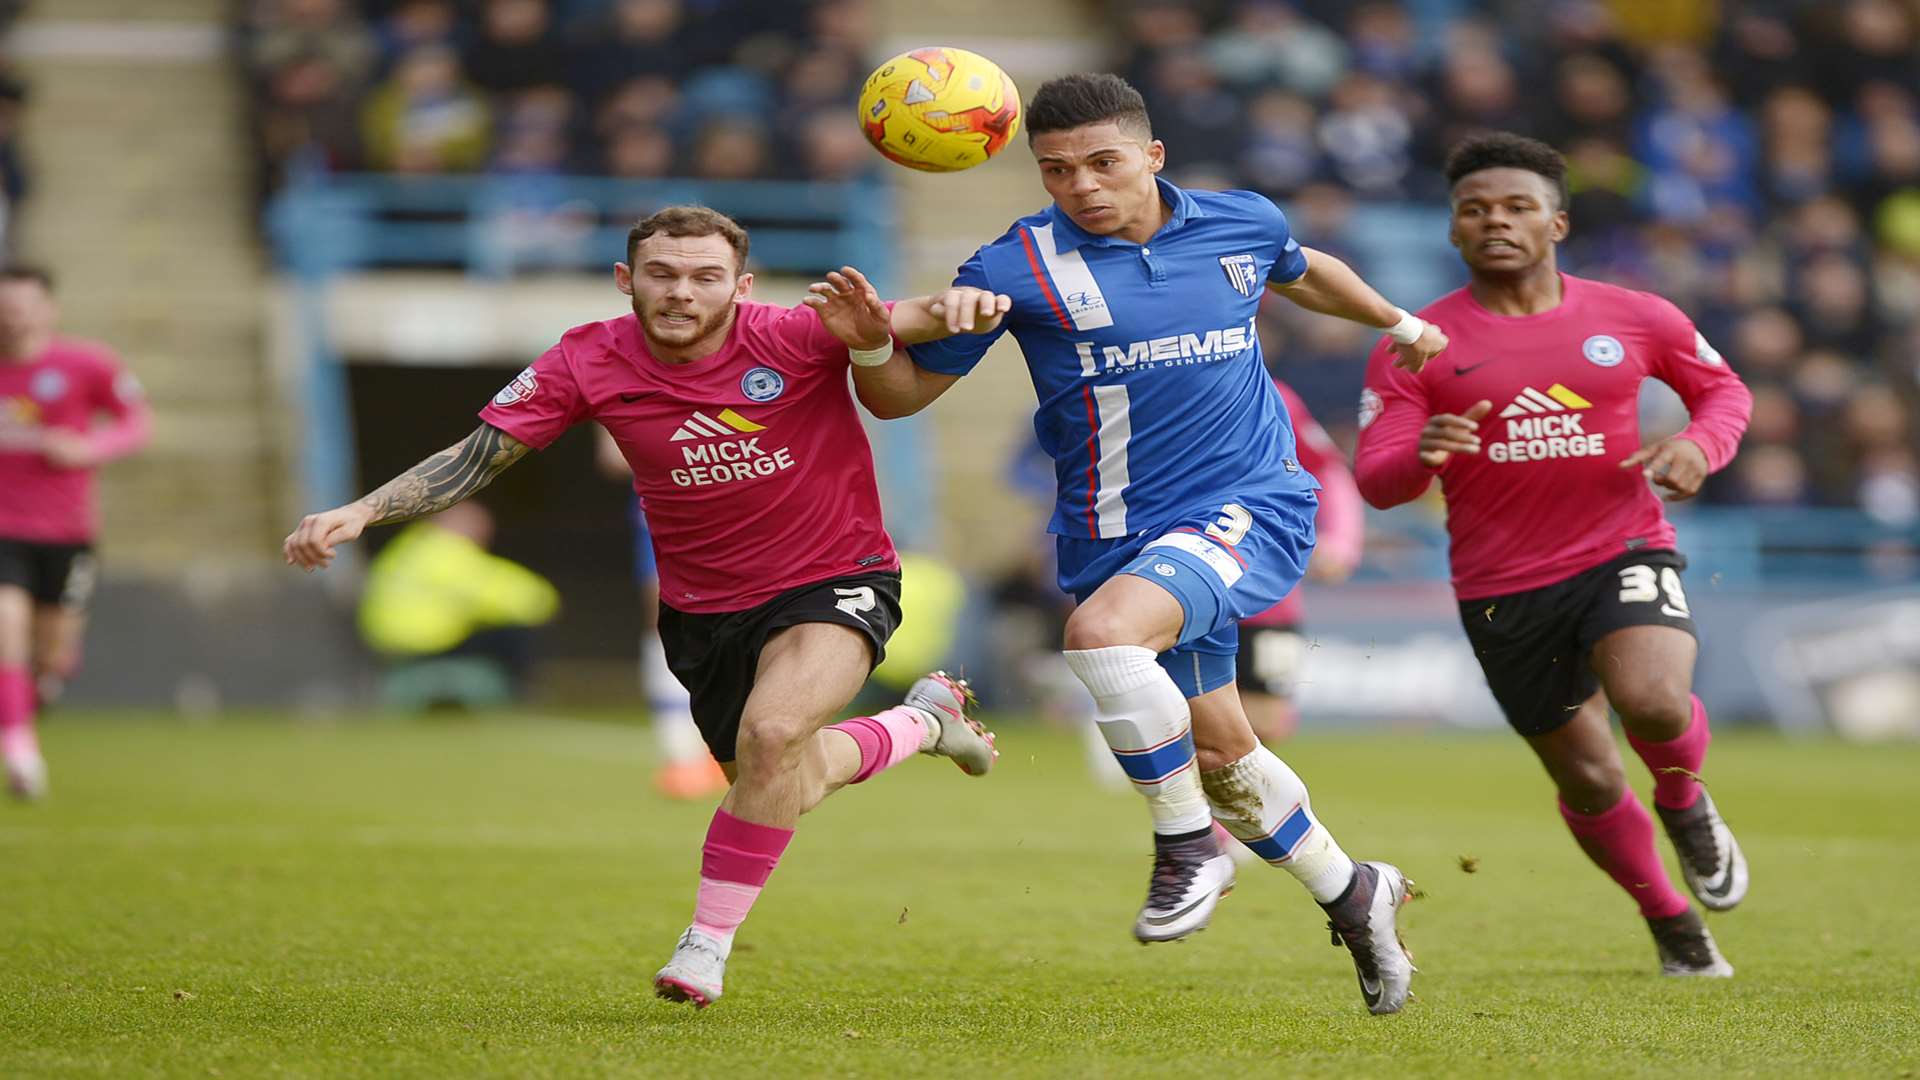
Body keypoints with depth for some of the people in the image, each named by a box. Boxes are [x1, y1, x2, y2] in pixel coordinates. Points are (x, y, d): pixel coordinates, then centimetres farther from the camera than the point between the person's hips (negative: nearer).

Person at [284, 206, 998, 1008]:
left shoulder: (795, 339, -21)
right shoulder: (589, 363, -14)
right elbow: (477, 457, -10)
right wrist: (359, 512, -23)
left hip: (834, 582, -4)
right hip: (704, 606, 5)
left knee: (773, 731, -31)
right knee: (778, 784, 17)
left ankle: (709, 942, -14)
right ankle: (922, 719, 48)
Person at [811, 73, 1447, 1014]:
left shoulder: (1242, 223, 0)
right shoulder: (1020, 266, -7)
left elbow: (1300, 271, 27)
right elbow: (899, 396, -3)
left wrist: (1396, 323, 38)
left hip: (1253, 509, -2)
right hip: (1116, 535, 2)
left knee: (1103, 630, -31)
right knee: (1220, 755, 11)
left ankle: (1189, 846, -13)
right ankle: (1353, 895, 35)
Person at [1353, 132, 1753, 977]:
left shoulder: (1635, 319, 2)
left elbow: (1724, 389, 17)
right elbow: (1374, 481, -7)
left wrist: (1700, 447, -6)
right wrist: (1422, 456, -30)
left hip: (1624, 553, -1)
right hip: (1502, 588, 1)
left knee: (1652, 700, -30)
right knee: (1586, 780, 8)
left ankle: (1684, 803, 6)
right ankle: (1674, 929, 34)